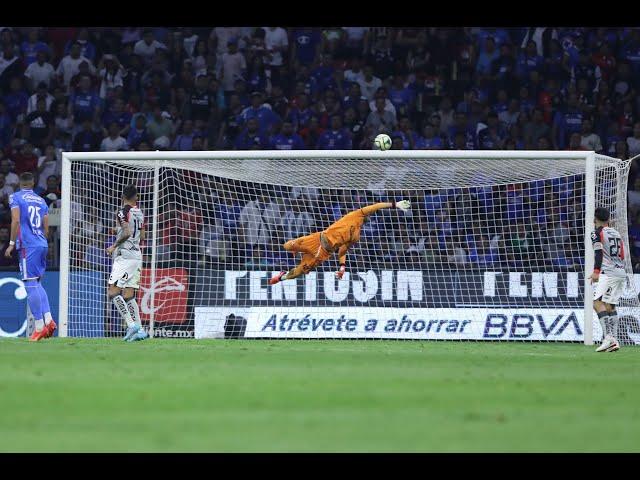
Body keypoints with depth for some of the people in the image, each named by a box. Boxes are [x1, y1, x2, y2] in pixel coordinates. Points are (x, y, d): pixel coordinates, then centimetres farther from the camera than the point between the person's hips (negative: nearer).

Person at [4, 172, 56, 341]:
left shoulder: (15, 198, 0)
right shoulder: (41, 201, 17)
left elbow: (16, 221, -12)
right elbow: (46, 228, 16)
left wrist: (11, 243, -8)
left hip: (28, 245, -6)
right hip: (42, 245, 6)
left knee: (31, 285, -6)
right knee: (37, 284, 16)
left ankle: (39, 327, -10)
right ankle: (48, 319, 2)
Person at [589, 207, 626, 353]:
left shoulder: (597, 233, -1)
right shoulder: (616, 233, 21)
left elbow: (599, 253, -14)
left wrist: (596, 272, -20)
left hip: (608, 273, -8)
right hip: (621, 273, 8)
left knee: (598, 303, -16)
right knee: (610, 305, 13)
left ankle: (608, 337, -32)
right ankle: (613, 341, 5)